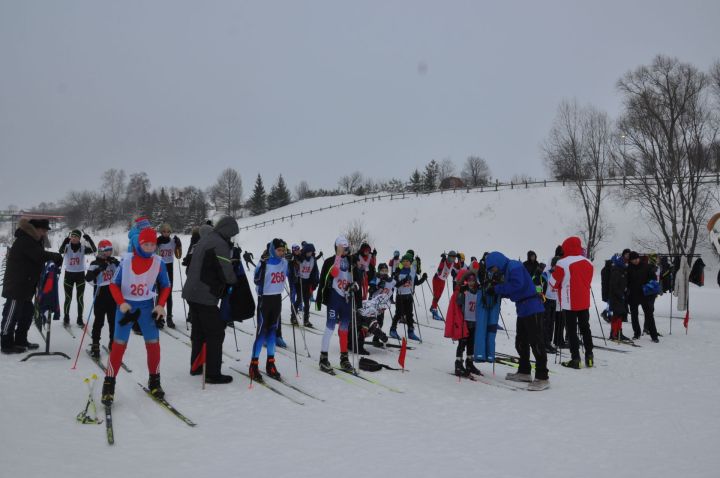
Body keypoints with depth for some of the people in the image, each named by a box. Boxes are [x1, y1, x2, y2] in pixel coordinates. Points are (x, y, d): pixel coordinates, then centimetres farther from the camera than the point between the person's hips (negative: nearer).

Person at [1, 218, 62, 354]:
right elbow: (40, 255, -31)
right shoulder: (24, 241, -18)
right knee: (12, 314, -3)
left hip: (25, 285, 10)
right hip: (16, 285, -10)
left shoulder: (33, 240, 15)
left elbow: (37, 261, 12)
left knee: (27, 313, 15)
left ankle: (21, 340, 25)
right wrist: (56, 256, -19)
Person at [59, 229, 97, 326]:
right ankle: (66, 317, 20)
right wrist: (65, 241, -42)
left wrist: (89, 239, -31)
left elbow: (94, 250, -20)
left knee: (80, 298, 3)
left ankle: (80, 319, 13)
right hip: (69, 274, 0)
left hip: (80, 275, 0)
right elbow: (60, 251, -27)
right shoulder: (67, 247, -5)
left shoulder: (83, 248, -4)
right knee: (68, 298, 5)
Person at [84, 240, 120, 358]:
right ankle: (95, 345, 6)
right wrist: (99, 269, -28)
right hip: (100, 295, -4)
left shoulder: (114, 262, 6)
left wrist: (117, 263, -15)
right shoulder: (95, 264, -5)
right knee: (99, 321, -2)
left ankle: (113, 342, 24)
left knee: (113, 320, 11)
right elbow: (88, 278, -17)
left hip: (113, 294, 4)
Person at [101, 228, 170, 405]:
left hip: (147, 306, 2)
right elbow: (114, 284, -3)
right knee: (119, 344, -4)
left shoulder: (158, 262, -5)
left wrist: (161, 305, -7)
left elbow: (165, 286, 6)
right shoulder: (126, 260, -9)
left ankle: (154, 381, 16)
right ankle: (109, 385, 6)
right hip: (126, 305, -1)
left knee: (153, 344, 0)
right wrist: (121, 303, -17)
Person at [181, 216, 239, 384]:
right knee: (216, 333, -1)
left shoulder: (204, 239, 12)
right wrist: (235, 280, 1)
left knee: (198, 331, 20)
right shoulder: (220, 245, -17)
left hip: (192, 293, 9)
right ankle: (212, 374, 1)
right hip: (206, 296, -9)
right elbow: (227, 274, -19)